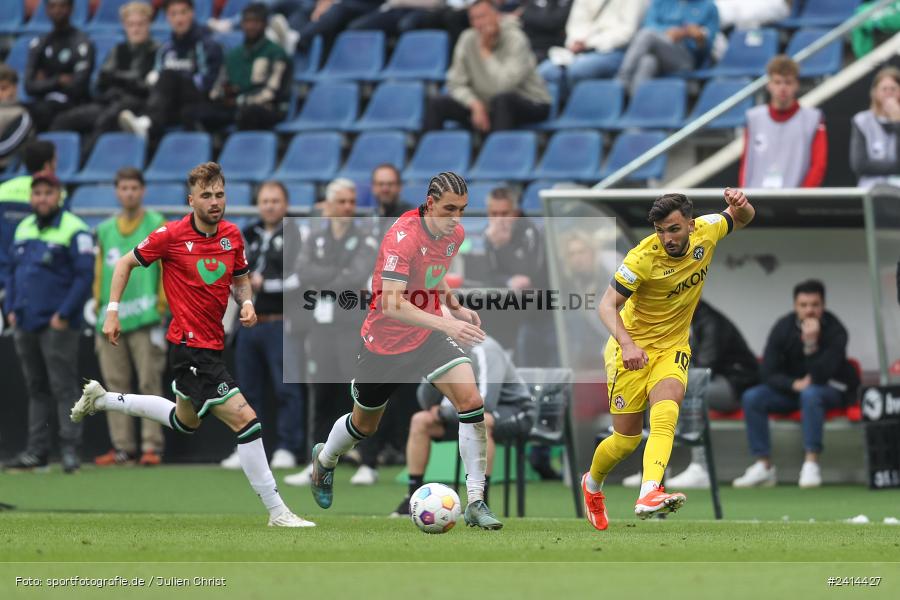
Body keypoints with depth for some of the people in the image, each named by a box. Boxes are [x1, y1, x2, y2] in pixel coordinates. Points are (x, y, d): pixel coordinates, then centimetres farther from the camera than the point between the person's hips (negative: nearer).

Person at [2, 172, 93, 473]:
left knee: (63, 387, -7)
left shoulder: (74, 231, -8)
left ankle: (70, 448, -7)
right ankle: (37, 449, 14)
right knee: (36, 389, 11)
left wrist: (64, 314, -15)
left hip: (57, 325, -7)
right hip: (25, 324, 7)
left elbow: (85, 276, -11)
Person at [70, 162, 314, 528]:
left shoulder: (232, 235, 3)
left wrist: (246, 303, -4)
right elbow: (126, 263, 1)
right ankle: (276, 511, -10)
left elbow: (240, 280, 18)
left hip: (212, 346, 8)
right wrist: (112, 312, -4)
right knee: (246, 421, -15)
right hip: (191, 348, -8)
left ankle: (101, 399, 45)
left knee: (185, 421, 31)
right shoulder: (171, 235, -13)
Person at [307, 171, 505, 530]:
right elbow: (391, 303, -37)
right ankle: (325, 459, 52)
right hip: (384, 341, -5)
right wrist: (446, 324, -45)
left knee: (471, 400, -19)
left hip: (428, 337, 5)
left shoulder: (455, 234, -4)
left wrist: (455, 307, 3)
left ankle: (475, 503, -15)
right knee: (365, 425, 16)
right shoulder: (404, 236, -28)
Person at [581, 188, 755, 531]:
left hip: (673, 348, 3)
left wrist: (740, 204, -13)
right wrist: (626, 343, -41)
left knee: (665, 413, -27)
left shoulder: (706, 232, -9)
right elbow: (607, 304, -23)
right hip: (632, 348, -3)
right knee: (626, 440, 1)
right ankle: (592, 485, 34)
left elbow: (743, 219, 12)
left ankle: (649, 495, -45)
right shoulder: (642, 258, -23)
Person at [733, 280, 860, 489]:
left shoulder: (834, 330, -19)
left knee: (811, 394, -38)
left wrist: (811, 344, -39)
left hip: (832, 388, -4)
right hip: (790, 388, 4)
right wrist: (794, 384, -25)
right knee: (752, 398, -18)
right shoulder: (783, 328, -9)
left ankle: (811, 464, -35)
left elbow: (821, 376, -28)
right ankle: (764, 466, -15)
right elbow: (769, 373, -8)